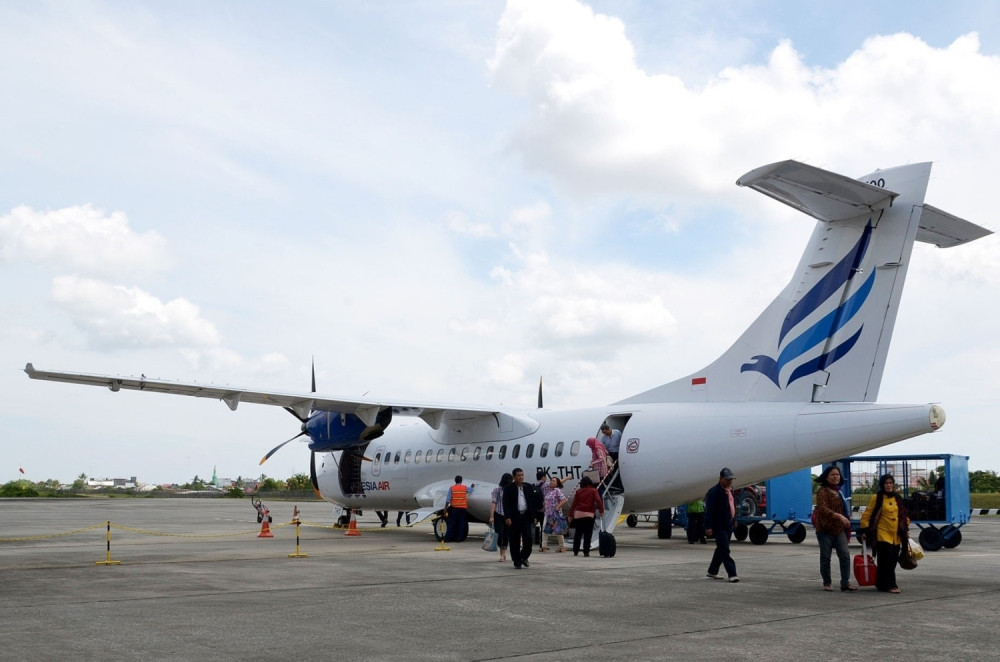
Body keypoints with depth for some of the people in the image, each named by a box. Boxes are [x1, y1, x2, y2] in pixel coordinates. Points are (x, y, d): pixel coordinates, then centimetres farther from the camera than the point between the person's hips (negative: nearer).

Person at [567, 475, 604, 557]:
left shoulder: (578, 491, 8)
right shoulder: (593, 490, 3)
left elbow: (574, 503, 5)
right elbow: (598, 500, -12)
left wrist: (571, 515, 6)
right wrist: (601, 511, -9)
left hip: (578, 514, 3)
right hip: (589, 514, -3)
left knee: (577, 534, 11)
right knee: (587, 534, 1)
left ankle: (575, 552, 15)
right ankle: (586, 552, -4)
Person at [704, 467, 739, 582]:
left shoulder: (730, 490, 12)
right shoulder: (714, 492, -15)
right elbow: (709, 510, -18)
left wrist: (734, 520, 21)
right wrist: (708, 526, -21)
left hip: (728, 524, 9)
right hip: (718, 525, -9)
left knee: (722, 549, 16)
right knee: (724, 549, -10)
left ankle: (712, 571, 27)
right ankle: (732, 574, -12)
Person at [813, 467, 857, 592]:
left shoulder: (839, 492, 17)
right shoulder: (823, 492, -8)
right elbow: (822, 509, -23)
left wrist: (847, 522, 20)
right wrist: (838, 516, -34)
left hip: (839, 529, 6)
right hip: (825, 529, -6)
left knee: (845, 555, -4)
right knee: (825, 557, 2)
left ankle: (845, 582, -1)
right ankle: (827, 583, 13)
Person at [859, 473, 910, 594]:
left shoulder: (897, 498, 12)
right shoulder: (876, 498, -6)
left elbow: (903, 515, 23)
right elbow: (866, 515, -5)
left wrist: (906, 529, 20)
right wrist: (864, 531, -10)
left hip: (896, 536, 6)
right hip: (882, 534, -6)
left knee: (893, 561, 8)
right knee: (887, 561, -10)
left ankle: (882, 584, 19)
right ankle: (890, 585, -4)